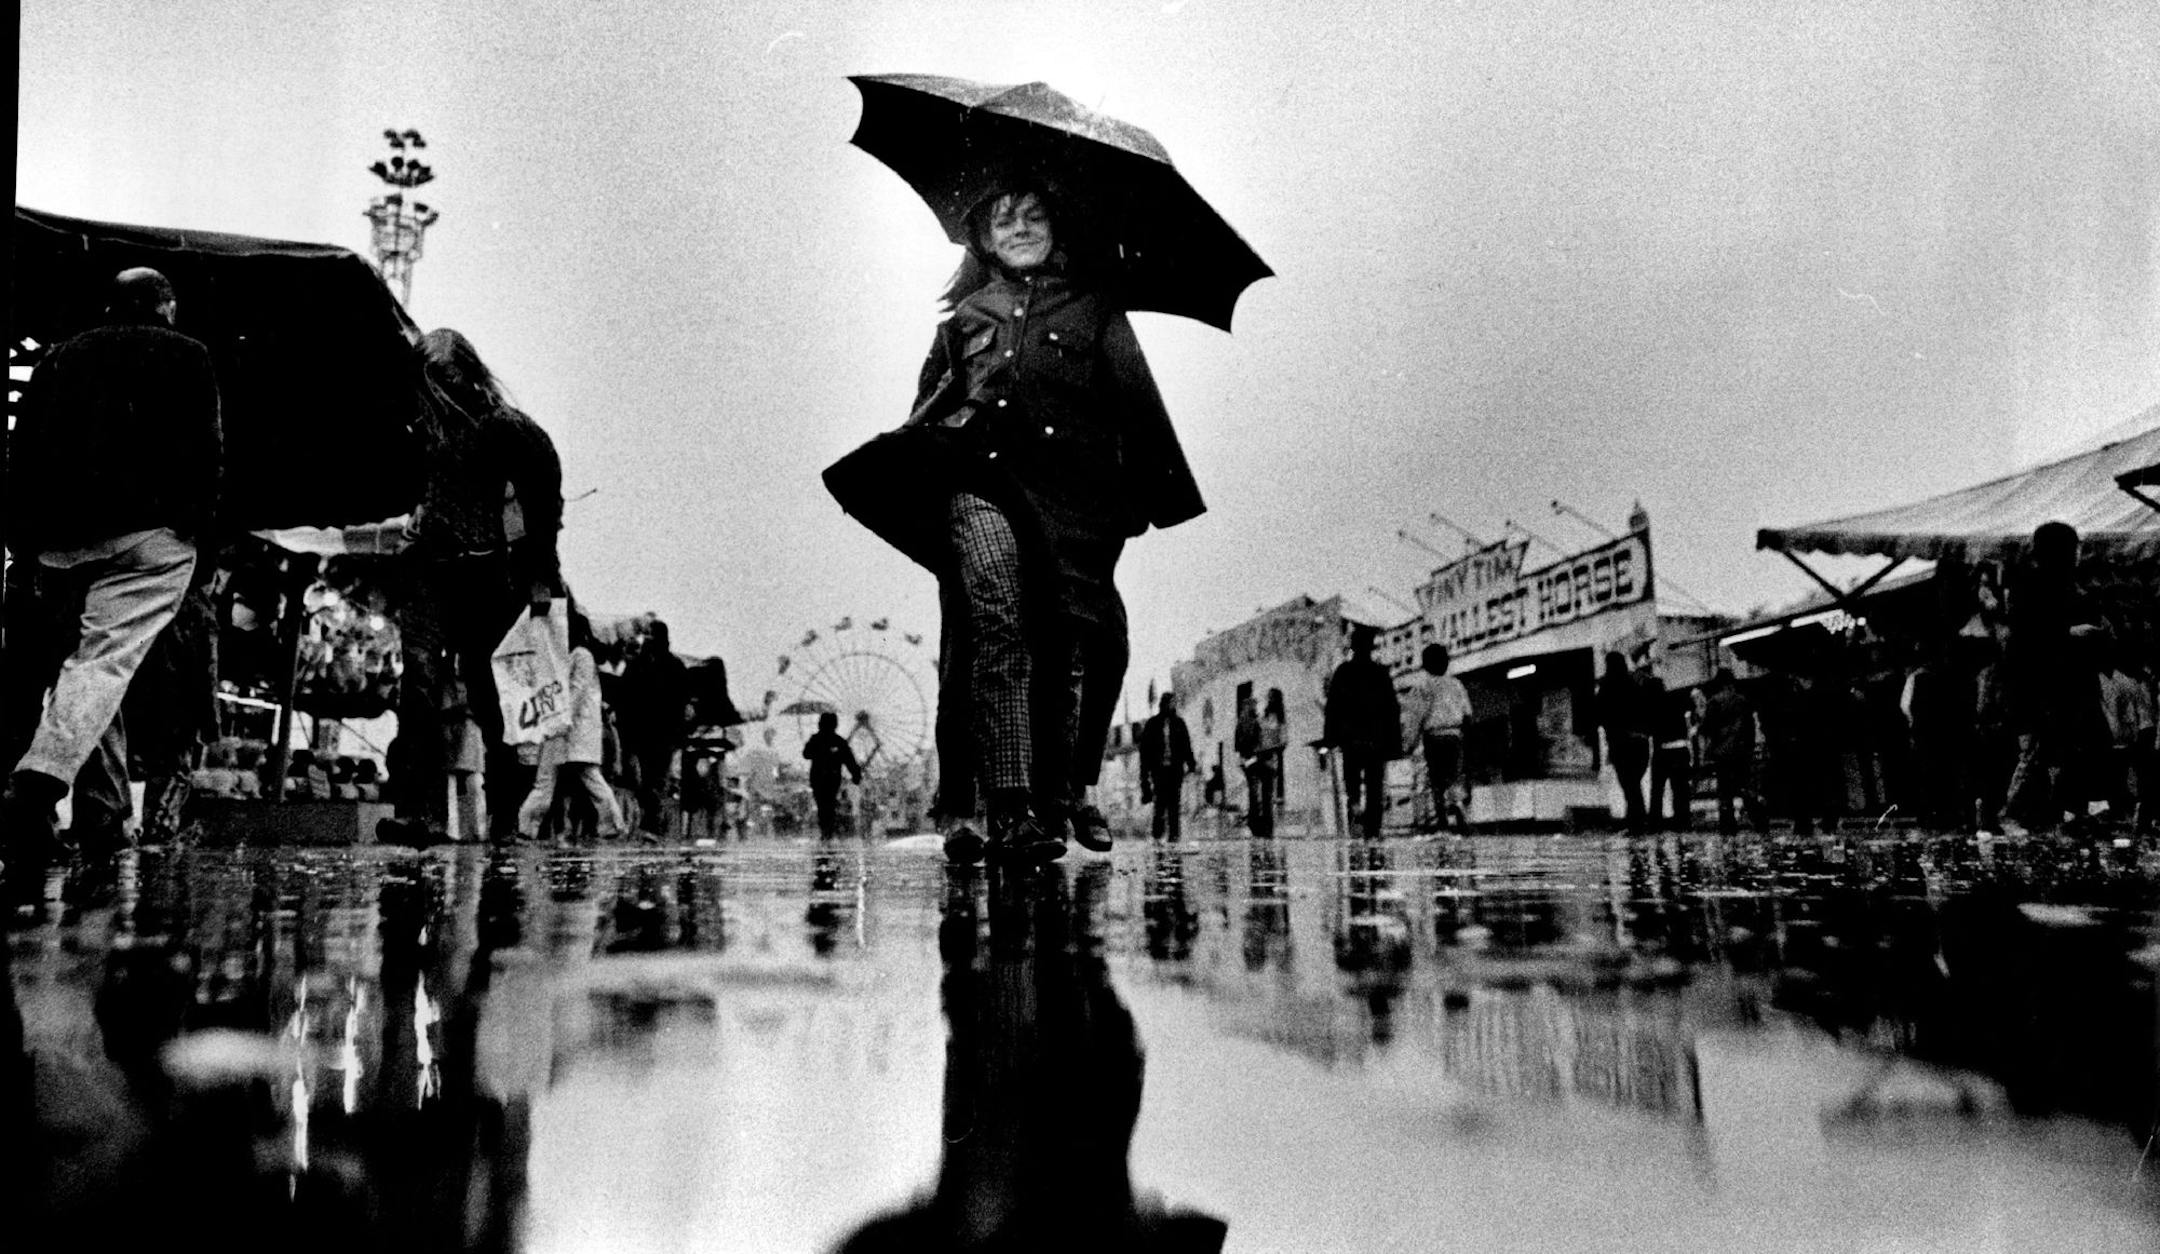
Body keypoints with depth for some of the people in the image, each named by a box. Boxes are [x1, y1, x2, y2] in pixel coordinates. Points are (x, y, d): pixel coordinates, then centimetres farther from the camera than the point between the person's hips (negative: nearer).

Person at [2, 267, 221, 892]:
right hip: (148, 534, -4)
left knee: (81, 657, 17)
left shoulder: (59, 358, 21)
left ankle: (104, 808, 16)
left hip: (58, 538, 5)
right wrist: (197, 523, 7)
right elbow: (205, 449, 0)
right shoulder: (185, 355, 10)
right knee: (105, 659, -14)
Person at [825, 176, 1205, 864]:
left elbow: (1139, 403, 12)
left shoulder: (1094, 308, 18)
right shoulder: (965, 317, 24)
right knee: (996, 624, -20)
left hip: (1075, 494, 0)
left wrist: (1165, 490, 4)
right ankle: (1007, 801, -26)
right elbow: (926, 406, 30)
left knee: (1065, 638, -10)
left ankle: (1063, 793, 6)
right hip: (981, 479, 0)